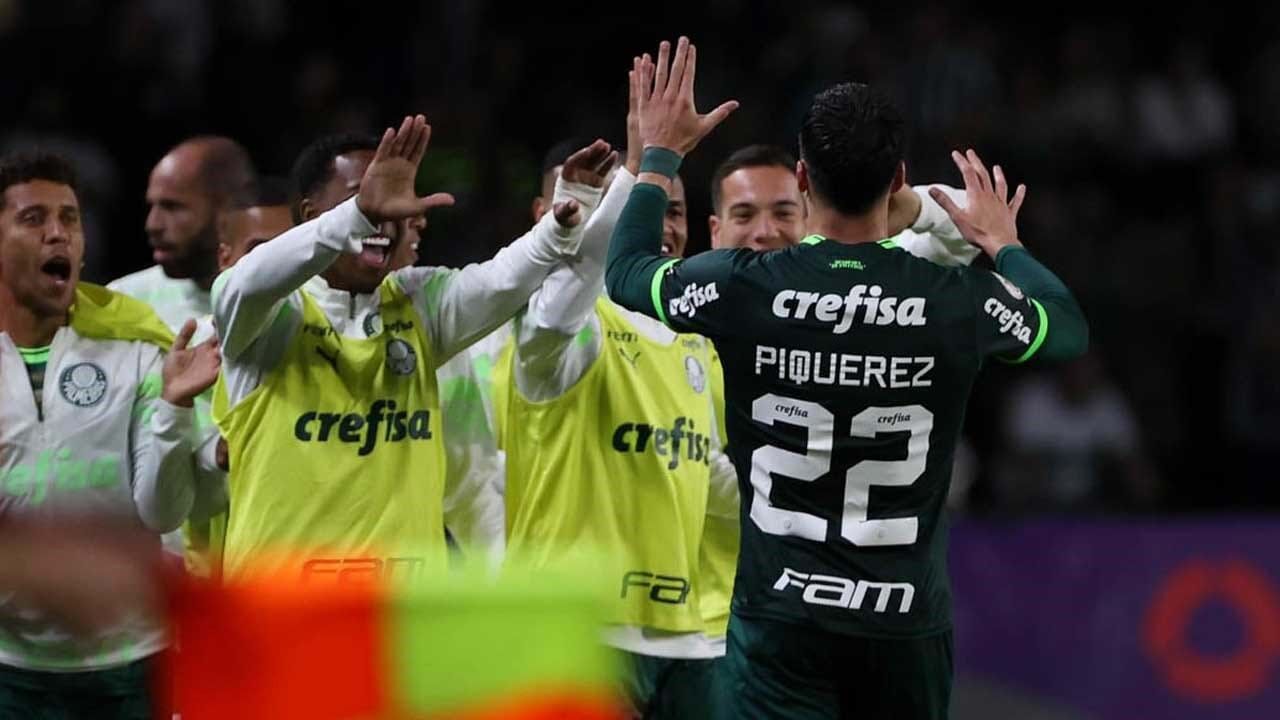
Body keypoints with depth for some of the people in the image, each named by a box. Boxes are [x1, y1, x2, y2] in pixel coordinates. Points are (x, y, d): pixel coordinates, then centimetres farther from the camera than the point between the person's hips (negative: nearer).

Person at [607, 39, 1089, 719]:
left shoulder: (742, 287, -9)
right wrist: (1004, 243, 35)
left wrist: (659, 154, 28)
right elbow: (1070, 329, 16)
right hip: (906, 619, 2)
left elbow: (625, 269, 13)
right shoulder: (957, 300, -6)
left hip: (781, 614, -2)